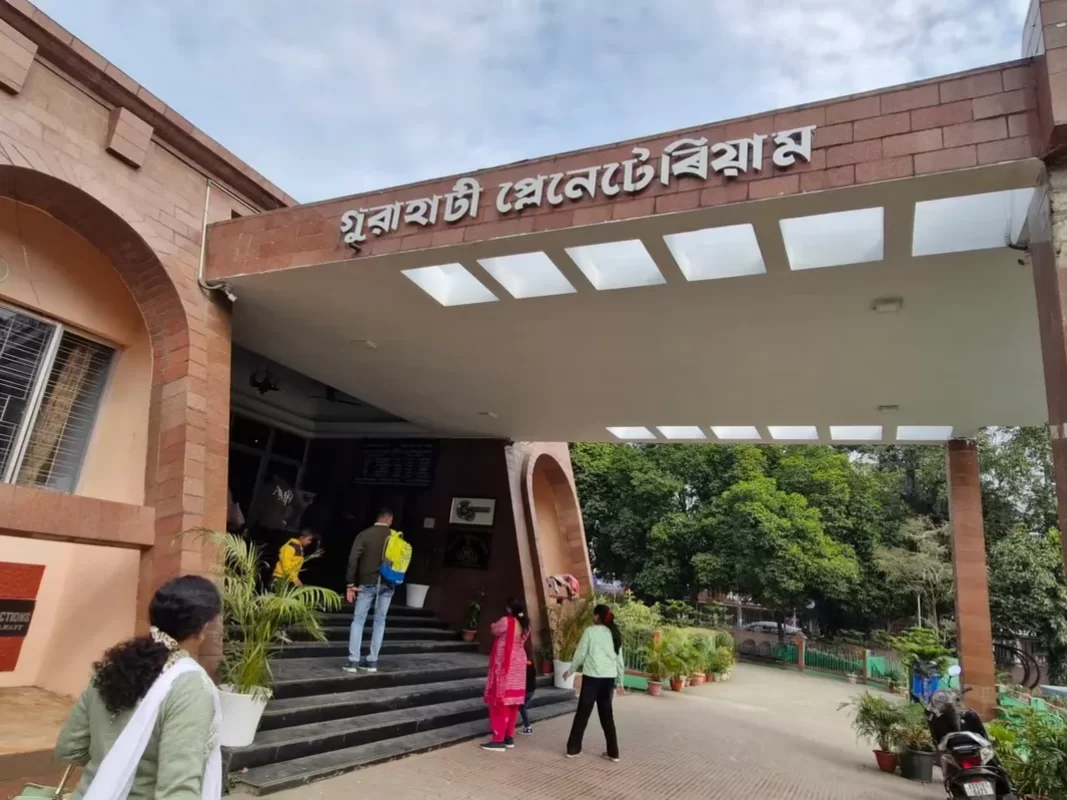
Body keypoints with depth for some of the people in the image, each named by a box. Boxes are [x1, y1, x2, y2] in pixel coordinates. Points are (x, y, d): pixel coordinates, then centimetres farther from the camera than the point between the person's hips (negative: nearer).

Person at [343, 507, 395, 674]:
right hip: (387, 584, 2)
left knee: (358, 620, 6)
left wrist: (350, 584, -5)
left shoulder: (365, 534, -3)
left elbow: (353, 559, -9)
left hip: (368, 583, -2)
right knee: (379, 621, 9)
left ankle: (353, 661, 2)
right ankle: (372, 661, 11)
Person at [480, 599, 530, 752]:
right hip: (518, 664, 8)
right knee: (512, 701, 12)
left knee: (500, 700, -3)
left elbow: (494, 630, -2)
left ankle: (499, 740, -3)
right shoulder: (525, 625, 4)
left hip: (504, 665, -8)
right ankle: (509, 737, 18)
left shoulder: (506, 621, -17)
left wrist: (494, 624, 20)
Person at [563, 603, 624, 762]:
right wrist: (620, 681, 20)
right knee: (607, 714, 13)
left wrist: (570, 672, 11)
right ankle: (613, 752, 15)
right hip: (609, 678, 4)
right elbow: (619, 660, 13)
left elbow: (580, 654, -3)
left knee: (582, 713, 6)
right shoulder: (614, 634, 11)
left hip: (592, 677, -4)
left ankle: (573, 749, 12)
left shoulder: (590, 631, -4)